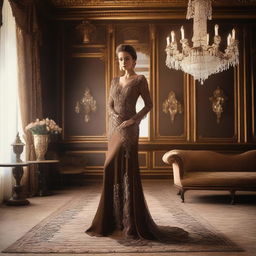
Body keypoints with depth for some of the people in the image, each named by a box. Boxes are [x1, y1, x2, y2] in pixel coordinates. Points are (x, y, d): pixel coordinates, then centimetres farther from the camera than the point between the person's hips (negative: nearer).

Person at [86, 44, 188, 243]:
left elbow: (149, 105, -4)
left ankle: (131, 223, -2)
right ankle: (116, 219, 15)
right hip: (114, 128, 6)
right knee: (113, 172, 5)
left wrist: (133, 120, -15)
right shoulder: (115, 81, 16)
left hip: (129, 129, -6)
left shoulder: (140, 80, 0)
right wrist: (115, 114, -8)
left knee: (128, 171, -9)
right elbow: (110, 105, 13)